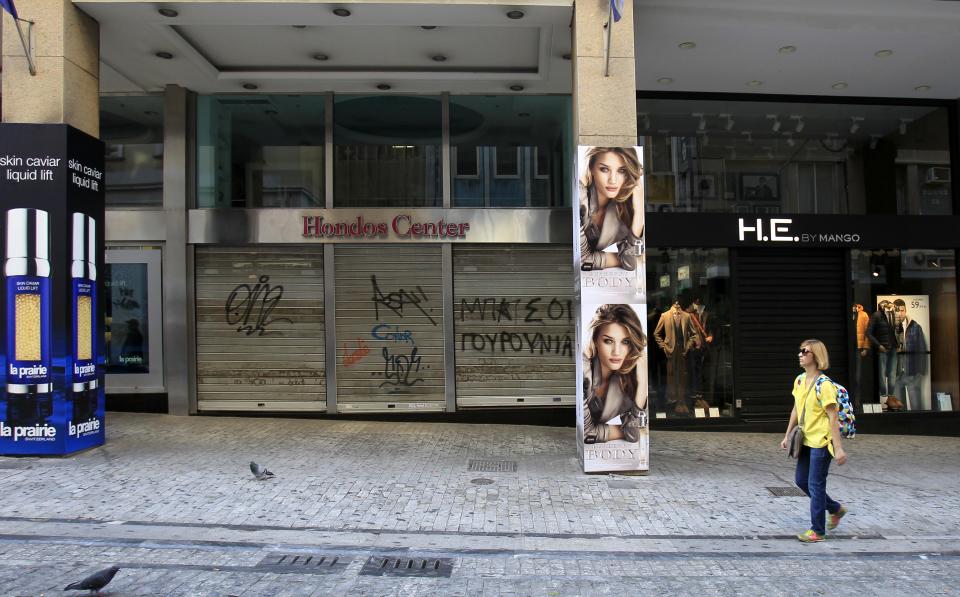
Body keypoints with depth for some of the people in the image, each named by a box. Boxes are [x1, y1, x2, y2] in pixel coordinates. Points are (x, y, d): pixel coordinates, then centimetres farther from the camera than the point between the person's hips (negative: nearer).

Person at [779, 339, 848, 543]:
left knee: (815, 485, -1)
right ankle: (836, 509, 35)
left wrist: (838, 448, -20)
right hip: (806, 440, 8)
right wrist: (787, 435, 17)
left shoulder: (824, 384, -18)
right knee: (801, 481, 16)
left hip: (821, 442, -8)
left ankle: (817, 531, 13)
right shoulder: (799, 380, 6)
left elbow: (833, 417, -19)